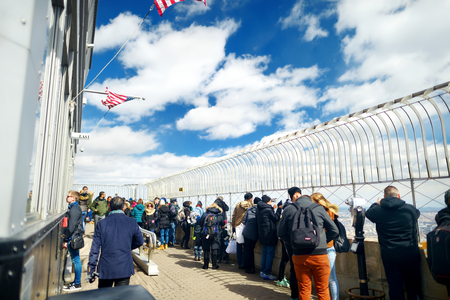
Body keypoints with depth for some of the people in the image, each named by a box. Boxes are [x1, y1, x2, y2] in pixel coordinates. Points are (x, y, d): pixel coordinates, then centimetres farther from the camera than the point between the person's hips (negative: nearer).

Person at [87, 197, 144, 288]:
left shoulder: (102, 223, -6)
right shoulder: (132, 223, -5)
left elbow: (95, 248, -4)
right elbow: (139, 241, 7)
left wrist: (91, 270, 3)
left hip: (106, 269, 1)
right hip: (125, 268, 0)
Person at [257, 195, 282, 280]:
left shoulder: (259, 209, 8)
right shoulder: (268, 210, -18)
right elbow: (276, 218, -10)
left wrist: (273, 209, 16)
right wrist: (279, 208, -1)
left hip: (262, 234, 9)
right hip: (269, 234, -9)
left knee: (264, 252, 16)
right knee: (270, 253, 0)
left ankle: (262, 271, 22)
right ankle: (267, 273, 4)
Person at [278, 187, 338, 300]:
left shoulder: (288, 210, 0)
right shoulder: (318, 208, 0)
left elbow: (281, 233, 6)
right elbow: (334, 230, 6)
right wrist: (322, 241, 12)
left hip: (299, 255, 1)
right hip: (319, 254, 0)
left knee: (303, 290, 13)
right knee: (322, 290, 12)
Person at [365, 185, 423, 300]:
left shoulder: (378, 210, -8)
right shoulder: (410, 209, -5)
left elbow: (368, 213, 14)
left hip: (389, 255, 0)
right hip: (410, 253, 1)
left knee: (395, 286, 10)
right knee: (413, 286, 15)